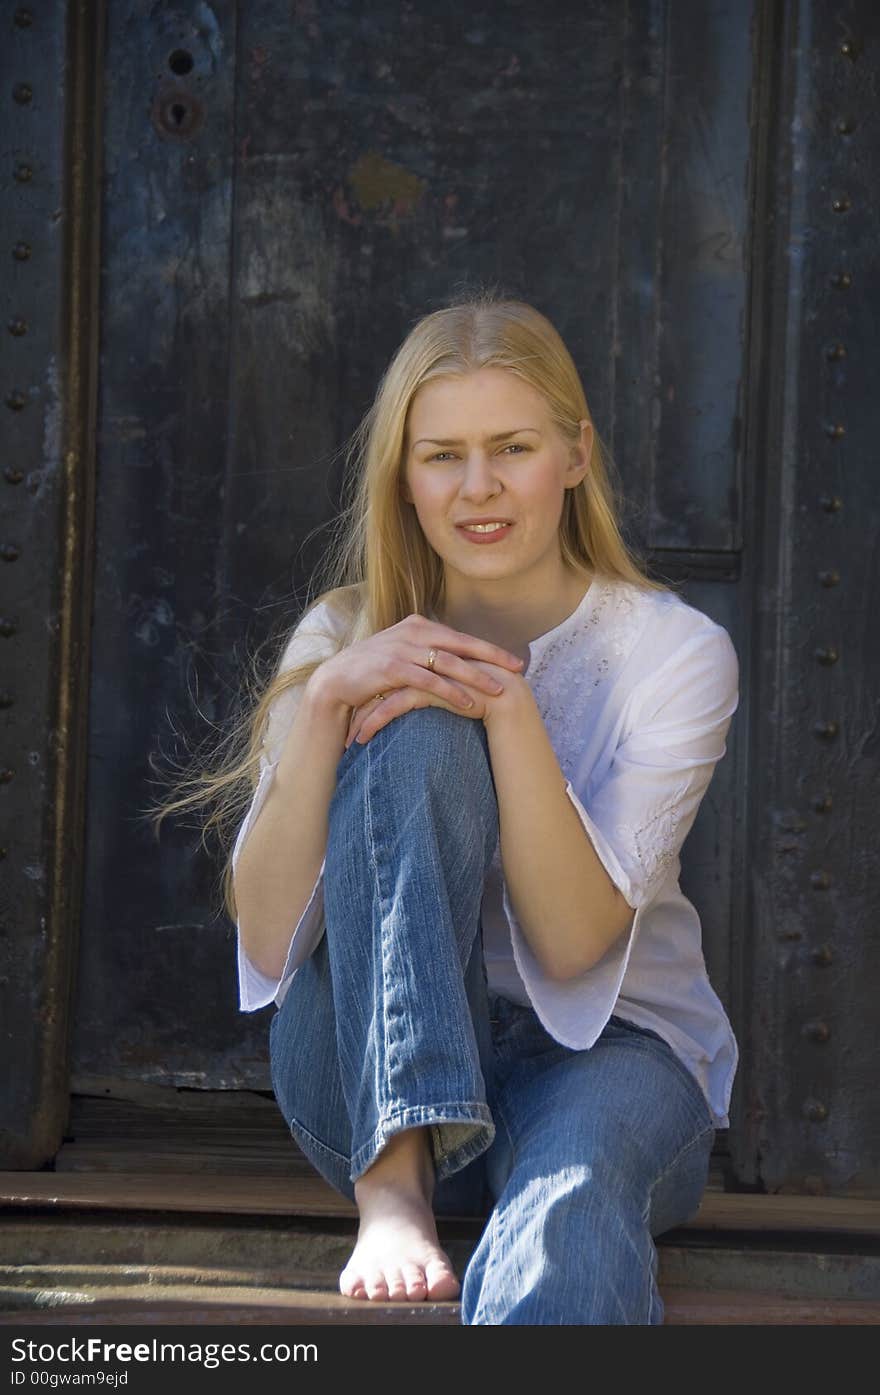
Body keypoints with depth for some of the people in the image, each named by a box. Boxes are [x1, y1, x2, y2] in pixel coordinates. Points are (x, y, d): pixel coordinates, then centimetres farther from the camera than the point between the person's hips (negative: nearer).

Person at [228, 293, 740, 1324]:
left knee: (572, 1199, -39)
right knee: (414, 731, -25)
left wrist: (508, 706, -24)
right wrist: (323, 703, -21)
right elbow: (268, 940, -9)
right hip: (373, 1069, 2)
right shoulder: (343, 640, 3)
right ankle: (395, 1180, -32)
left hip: (602, 1052, -1)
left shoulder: (677, 653, -3)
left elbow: (573, 942, -14)